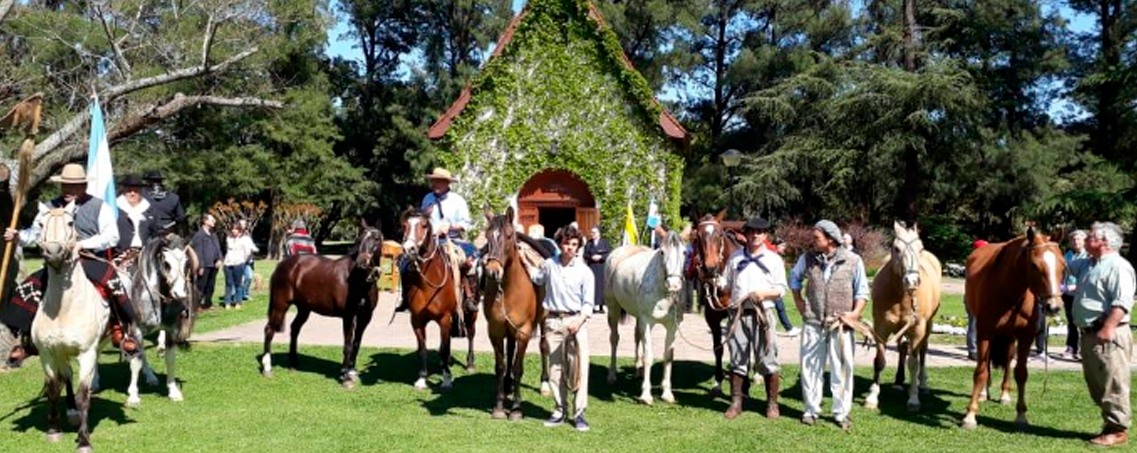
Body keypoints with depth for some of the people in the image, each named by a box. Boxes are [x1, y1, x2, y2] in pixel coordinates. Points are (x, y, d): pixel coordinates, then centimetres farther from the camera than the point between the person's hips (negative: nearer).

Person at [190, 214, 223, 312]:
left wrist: (219, 259, 1)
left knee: (211, 286, 13)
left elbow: (218, 248, 17)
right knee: (201, 286, -4)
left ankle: (207, 303, 23)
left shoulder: (213, 235, 14)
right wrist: (200, 266, -15)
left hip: (213, 265, 8)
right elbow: (198, 251, -12)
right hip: (204, 266, -8)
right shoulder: (199, 235, -9)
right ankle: (197, 305, 1)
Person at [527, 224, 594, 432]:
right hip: (553, 320, 3)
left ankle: (579, 413, 0)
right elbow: (537, 278, 29)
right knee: (555, 368, 8)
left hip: (576, 321, -3)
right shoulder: (549, 265, 4)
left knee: (579, 368, -6)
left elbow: (588, 303, -3)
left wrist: (579, 322, -18)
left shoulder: (584, 271, -3)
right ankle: (560, 411, 19)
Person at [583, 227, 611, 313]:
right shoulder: (588, 243, 10)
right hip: (592, 267, 1)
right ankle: (593, 304, -5)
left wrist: (600, 257, -13)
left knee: (602, 285, -3)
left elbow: (610, 254, -1)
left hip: (602, 267, -1)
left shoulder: (605, 242, 4)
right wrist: (591, 257, -11)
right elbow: (585, 255, 7)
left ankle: (601, 306, 1)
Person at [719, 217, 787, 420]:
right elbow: (726, 283, 16)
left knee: (768, 361, 0)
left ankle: (772, 404, 10)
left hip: (762, 313, -2)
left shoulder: (774, 259, 5)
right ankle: (736, 402, 13)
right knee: (737, 360, 6)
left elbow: (781, 289, 2)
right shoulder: (735, 257, 11)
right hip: (738, 313, 2)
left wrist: (765, 293, -14)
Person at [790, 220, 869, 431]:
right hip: (813, 323, 2)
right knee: (810, 367, 7)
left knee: (842, 369, 4)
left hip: (841, 325, -2)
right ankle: (811, 410, 21)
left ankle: (841, 413, 17)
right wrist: (799, 301, 11)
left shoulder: (853, 261, -4)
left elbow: (862, 291, 2)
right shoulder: (807, 259, 2)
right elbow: (794, 279, 20)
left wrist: (856, 312, -11)